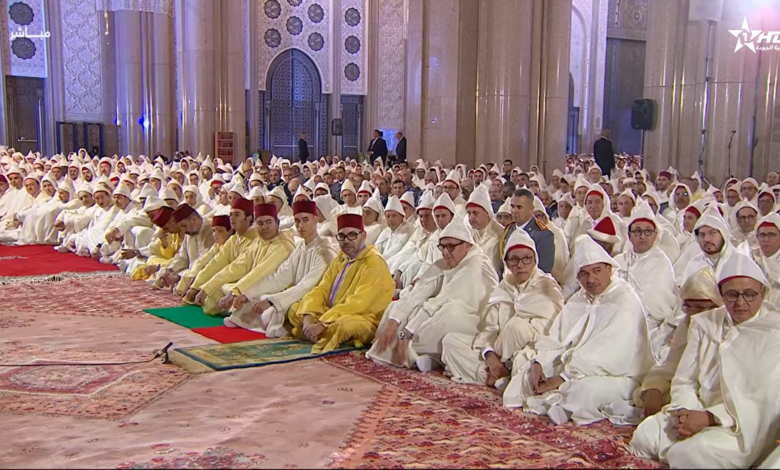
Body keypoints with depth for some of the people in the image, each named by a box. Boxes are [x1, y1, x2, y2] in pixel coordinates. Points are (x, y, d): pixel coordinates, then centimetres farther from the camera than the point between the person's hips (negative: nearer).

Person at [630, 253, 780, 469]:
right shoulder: (704, 323, 11)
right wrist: (685, 412, -13)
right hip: (698, 411, 5)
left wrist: (708, 418, -22)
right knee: (644, 435, -18)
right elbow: (684, 380, 9)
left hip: (745, 426, -5)